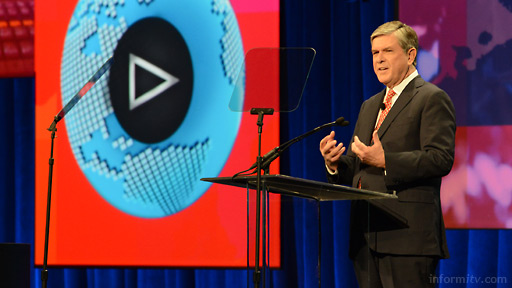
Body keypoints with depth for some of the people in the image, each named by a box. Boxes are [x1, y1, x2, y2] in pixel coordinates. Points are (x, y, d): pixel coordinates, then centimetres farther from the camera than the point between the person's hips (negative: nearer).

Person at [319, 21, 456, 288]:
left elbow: (441, 159, -14)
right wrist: (335, 162, 1)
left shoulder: (432, 99, -2)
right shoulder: (369, 106, 24)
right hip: (367, 235, 8)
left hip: (407, 234, -8)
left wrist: (385, 161, -21)